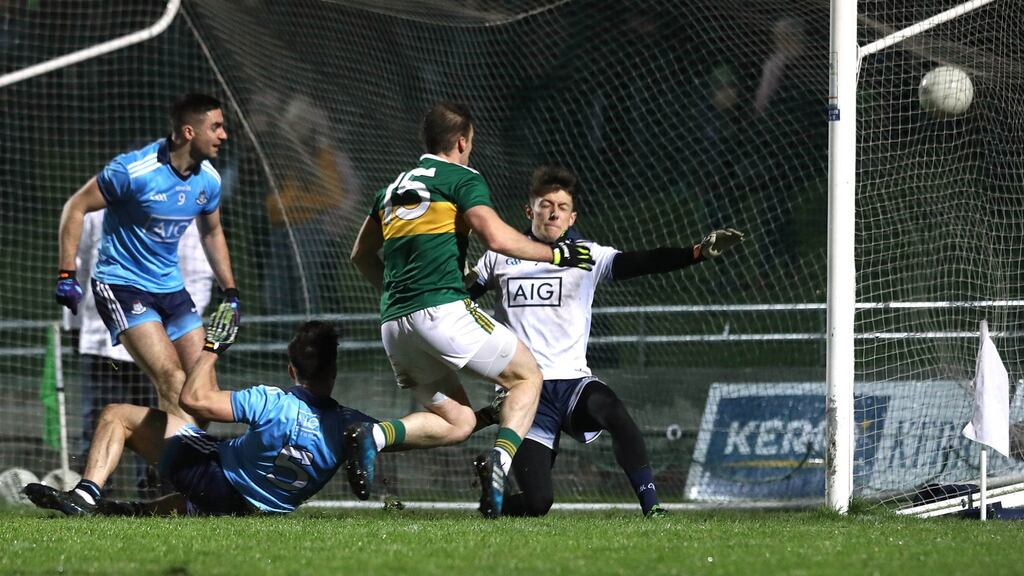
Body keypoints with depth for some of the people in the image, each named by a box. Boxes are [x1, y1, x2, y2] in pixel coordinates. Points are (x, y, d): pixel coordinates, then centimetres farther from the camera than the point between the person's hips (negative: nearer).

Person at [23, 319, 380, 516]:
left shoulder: (273, 405, -30)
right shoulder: (346, 426, -22)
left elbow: (194, 398, -24)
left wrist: (213, 346, -11)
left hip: (214, 472, -6)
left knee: (118, 416, 1)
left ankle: (87, 494, -9)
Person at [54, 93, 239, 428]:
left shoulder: (208, 180, 0)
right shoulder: (134, 170, -20)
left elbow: (212, 233, 19)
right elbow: (76, 207, -11)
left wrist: (230, 291, 15)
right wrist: (66, 275, -14)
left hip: (171, 288, 7)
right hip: (121, 285, -7)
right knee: (172, 381, -22)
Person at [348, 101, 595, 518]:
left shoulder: (394, 189, 23)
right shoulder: (462, 179, 1)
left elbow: (361, 255, 28)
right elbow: (497, 238, -13)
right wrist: (556, 254, -2)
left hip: (393, 324, 7)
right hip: (442, 309, -7)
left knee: (457, 422, 13)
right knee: (527, 377, 11)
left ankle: (375, 437, -12)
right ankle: (499, 461, -14)